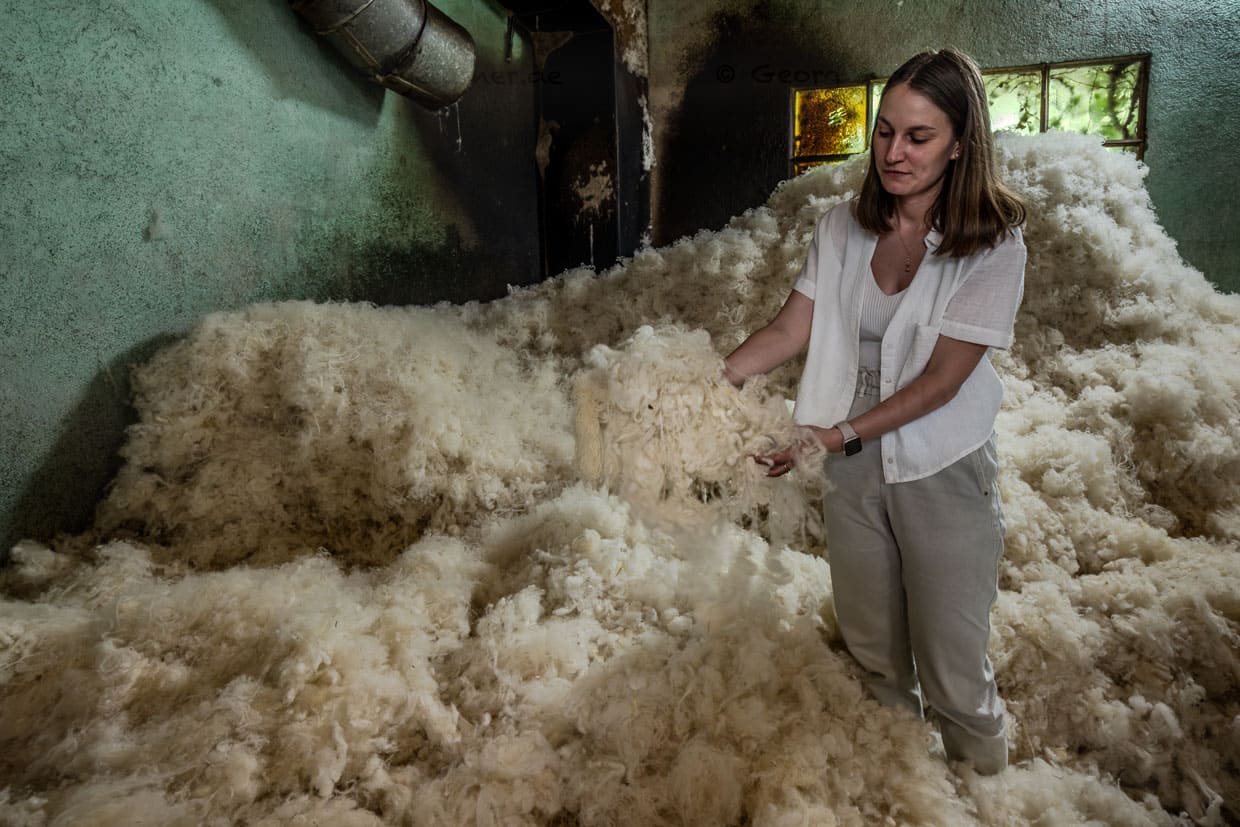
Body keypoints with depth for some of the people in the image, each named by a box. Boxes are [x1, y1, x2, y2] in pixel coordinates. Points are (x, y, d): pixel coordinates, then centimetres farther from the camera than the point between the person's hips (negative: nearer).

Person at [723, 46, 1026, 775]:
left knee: (950, 664, 6)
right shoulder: (844, 228, -1)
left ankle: (983, 785, 34)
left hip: (943, 471, -4)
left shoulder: (993, 244, -14)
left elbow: (943, 378, -18)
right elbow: (791, 330, -6)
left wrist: (838, 434, -25)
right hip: (854, 466, 4)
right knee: (873, 646, 19)